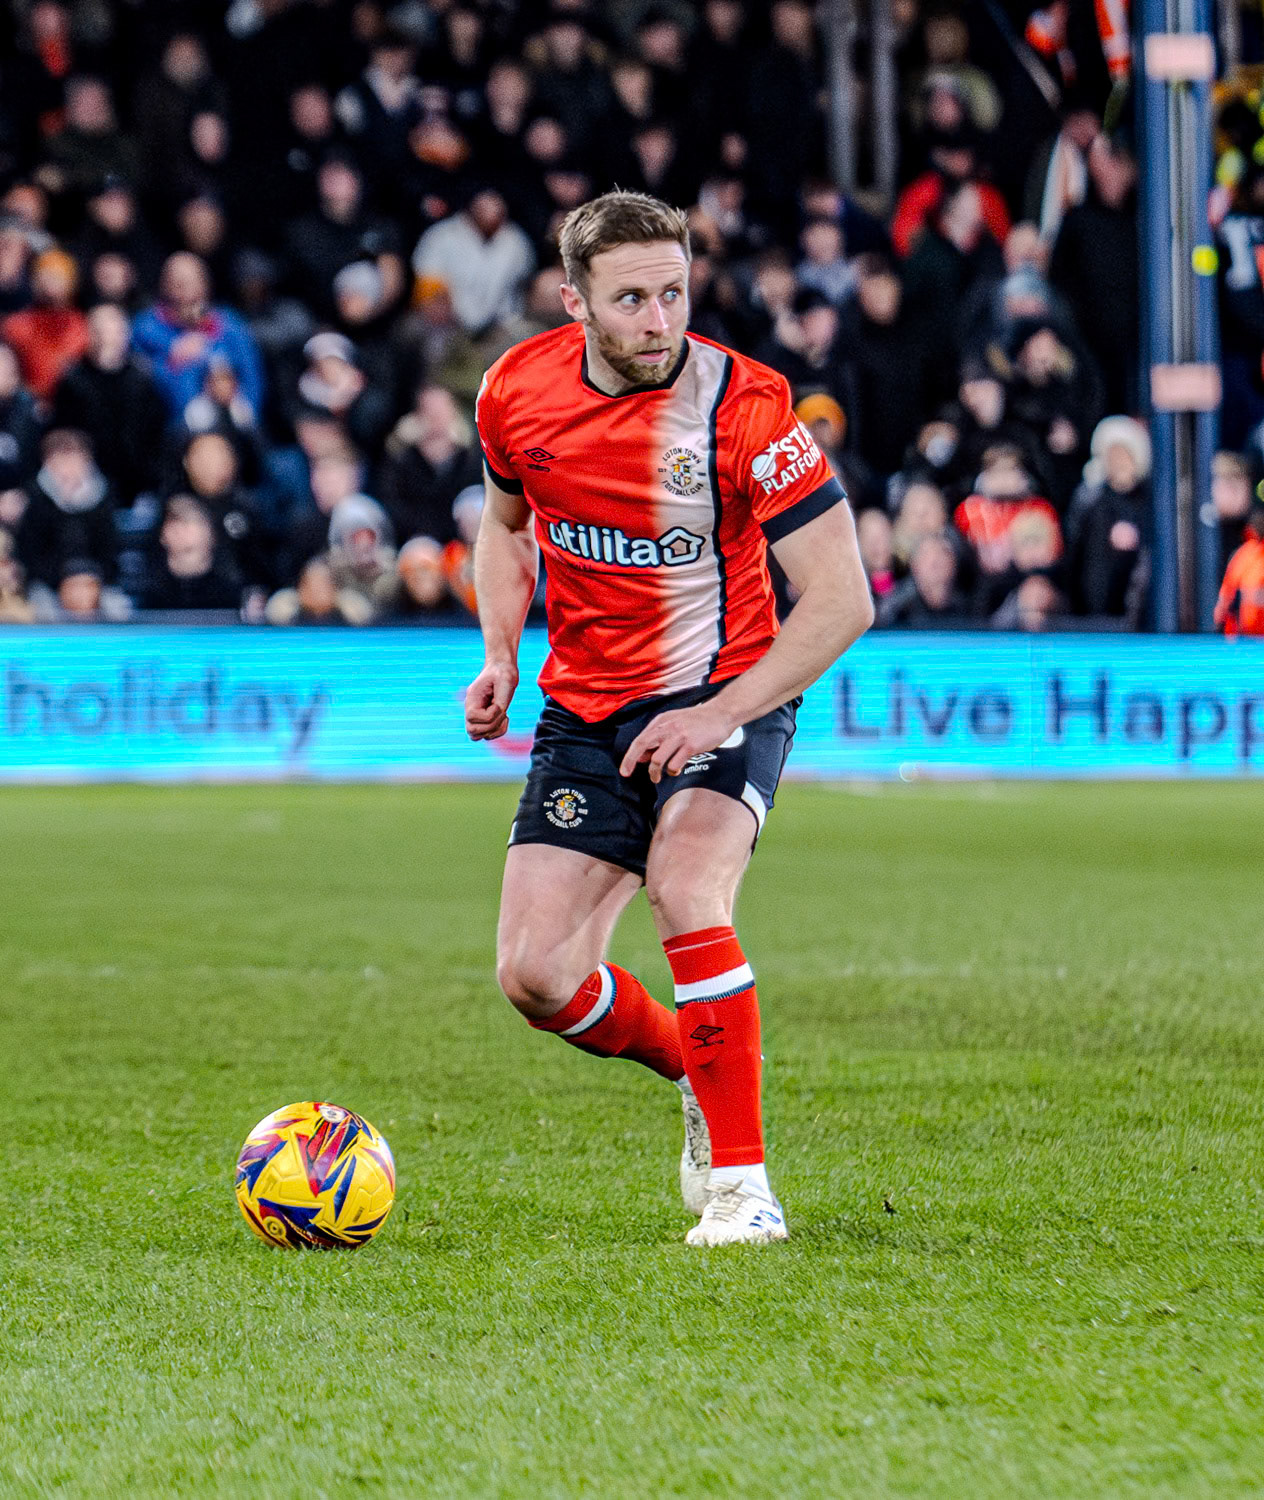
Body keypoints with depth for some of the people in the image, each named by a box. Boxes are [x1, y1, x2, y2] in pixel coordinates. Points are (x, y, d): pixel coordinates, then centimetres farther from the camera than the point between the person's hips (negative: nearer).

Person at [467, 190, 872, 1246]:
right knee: (535, 974, -6)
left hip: (729, 697, -4)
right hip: (584, 711, 4)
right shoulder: (518, 391, -6)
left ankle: (741, 1181, -21)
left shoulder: (744, 406, -20)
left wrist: (718, 715, -25)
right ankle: (699, 1078, 25)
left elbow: (842, 598, -19)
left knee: (684, 884, -32)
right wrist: (500, 655, 1)